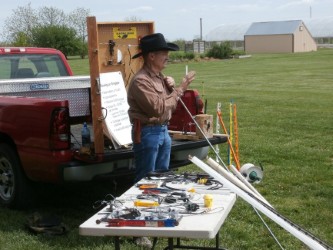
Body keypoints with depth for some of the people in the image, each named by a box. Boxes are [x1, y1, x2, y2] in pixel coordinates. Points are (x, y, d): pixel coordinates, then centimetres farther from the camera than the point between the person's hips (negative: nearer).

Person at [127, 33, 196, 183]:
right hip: (147, 133, -9)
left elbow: (171, 106, 18)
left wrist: (171, 88, -1)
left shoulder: (159, 76, 10)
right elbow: (158, 109, -24)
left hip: (163, 131, 9)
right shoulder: (140, 80, -18)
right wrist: (180, 89, -17)